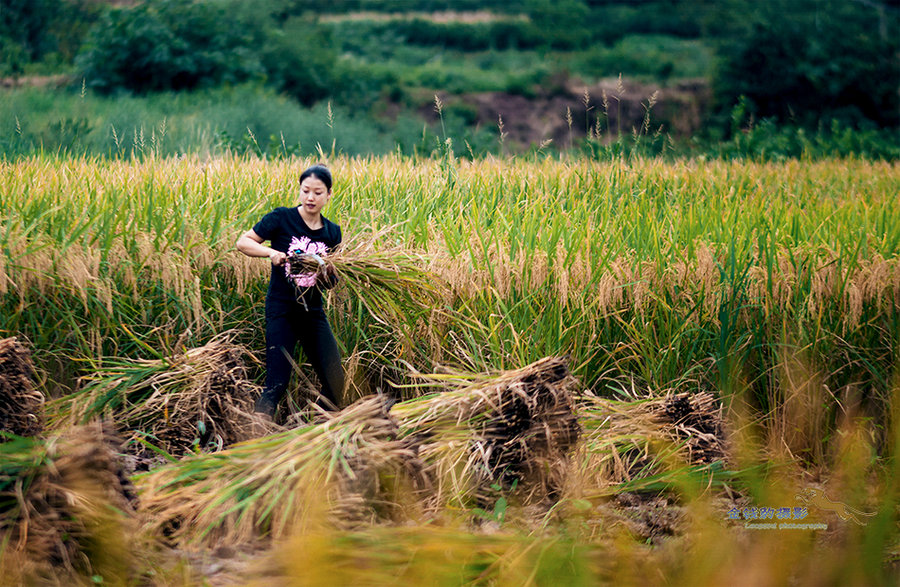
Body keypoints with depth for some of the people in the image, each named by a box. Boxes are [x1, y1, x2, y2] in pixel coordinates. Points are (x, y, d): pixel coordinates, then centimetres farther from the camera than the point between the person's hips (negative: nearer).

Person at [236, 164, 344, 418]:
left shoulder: (332, 232, 6)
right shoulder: (282, 219, -5)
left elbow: (330, 282, 11)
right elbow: (243, 243, -4)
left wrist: (327, 273, -12)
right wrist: (271, 252, -21)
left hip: (313, 311, 5)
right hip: (281, 310, -4)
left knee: (335, 383, 2)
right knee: (276, 384, -12)